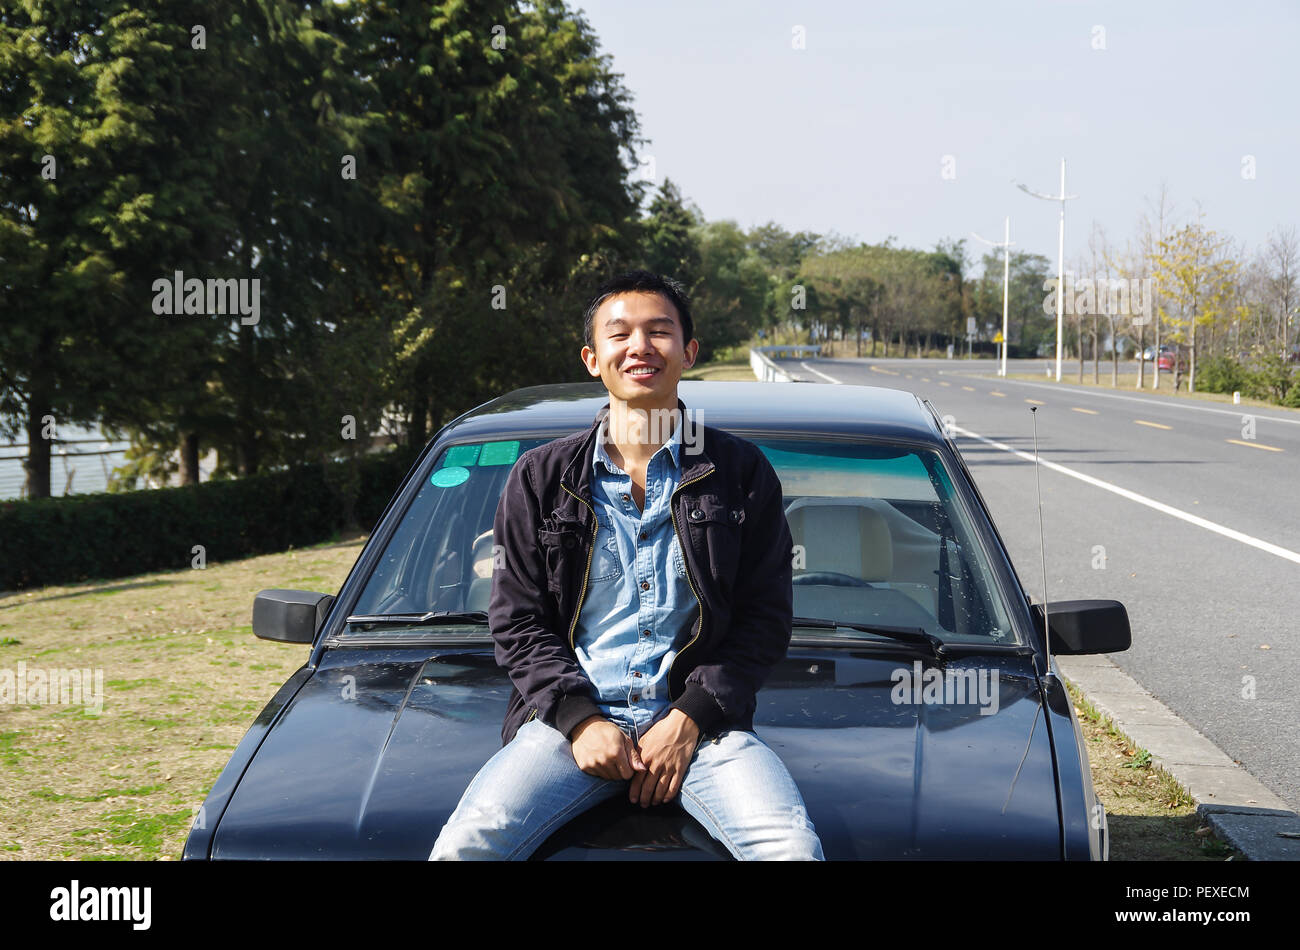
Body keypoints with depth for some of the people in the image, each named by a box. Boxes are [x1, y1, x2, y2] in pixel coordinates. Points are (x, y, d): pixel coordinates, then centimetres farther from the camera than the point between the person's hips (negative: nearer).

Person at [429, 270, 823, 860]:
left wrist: (689, 721, -8)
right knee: (464, 846, -23)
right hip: (572, 713, 1)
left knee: (793, 846, -27)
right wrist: (580, 720, -7)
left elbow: (766, 618, 5)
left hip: (697, 717, 0)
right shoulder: (541, 477, 10)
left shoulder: (741, 473, 8)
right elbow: (516, 619, 8)